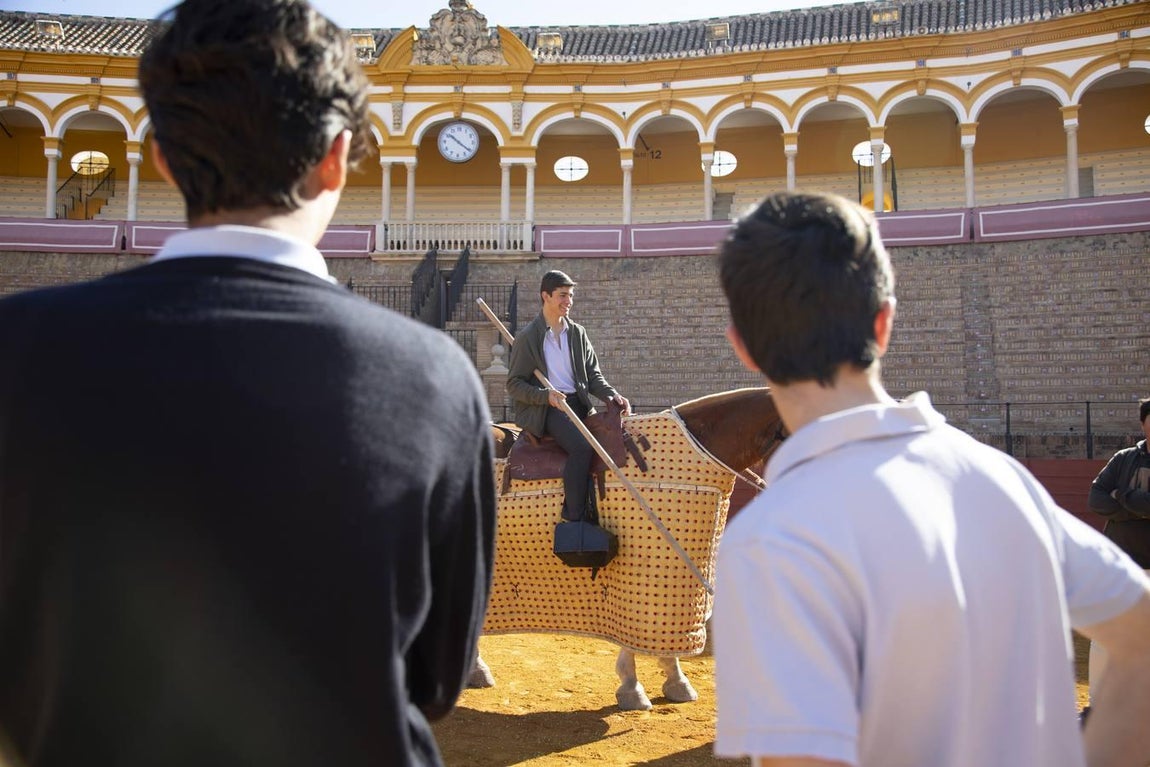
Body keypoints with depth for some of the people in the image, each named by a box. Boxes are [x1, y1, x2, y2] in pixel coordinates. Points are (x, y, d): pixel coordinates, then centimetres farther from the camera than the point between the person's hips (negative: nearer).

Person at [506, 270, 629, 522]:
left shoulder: (577, 333, 16)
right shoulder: (527, 337, 1)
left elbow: (593, 374, 16)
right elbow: (514, 384, -1)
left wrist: (612, 395, -4)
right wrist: (546, 396, -18)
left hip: (578, 404, 6)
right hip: (545, 408, -6)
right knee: (582, 446, -30)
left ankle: (597, 515, -9)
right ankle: (573, 520, -21)